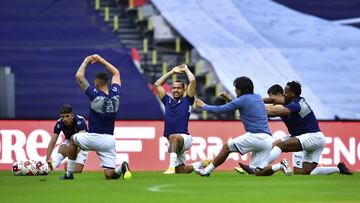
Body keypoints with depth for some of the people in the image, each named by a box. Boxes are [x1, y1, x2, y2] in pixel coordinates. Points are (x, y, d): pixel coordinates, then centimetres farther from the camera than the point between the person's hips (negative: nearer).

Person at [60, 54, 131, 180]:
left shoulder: (95, 95, -14)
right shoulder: (115, 94, -1)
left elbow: (79, 76, -10)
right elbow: (116, 73, 17)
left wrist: (86, 61, 5)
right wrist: (101, 60, 20)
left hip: (93, 138, -3)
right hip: (109, 140, 3)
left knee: (73, 139, 30)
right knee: (110, 175, 3)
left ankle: (69, 173, 31)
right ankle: (120, 168, -31)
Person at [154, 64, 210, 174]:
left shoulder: (187, 101, 5)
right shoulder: (168, 101, 18)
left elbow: (192, 81, -5)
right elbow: (157, 84, 23)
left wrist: (186, 69, 13)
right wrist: (172, 72, 25)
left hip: (184, 138, -6)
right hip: (172, 144, 6)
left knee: (173, 137, -42)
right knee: (181, 171, 7)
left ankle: (172, 166, -54)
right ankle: (201, 164, 34)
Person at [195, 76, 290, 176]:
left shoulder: (242, 100, -2)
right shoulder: (258, 98, 19)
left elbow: (220, 109, 6)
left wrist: (204, 106, 22)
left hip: (255, 136, -7)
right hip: (267, 139, 7)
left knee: (226, 148, 9)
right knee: (258, 173, 5)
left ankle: (206, 172, 10)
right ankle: (280, 167, -15)